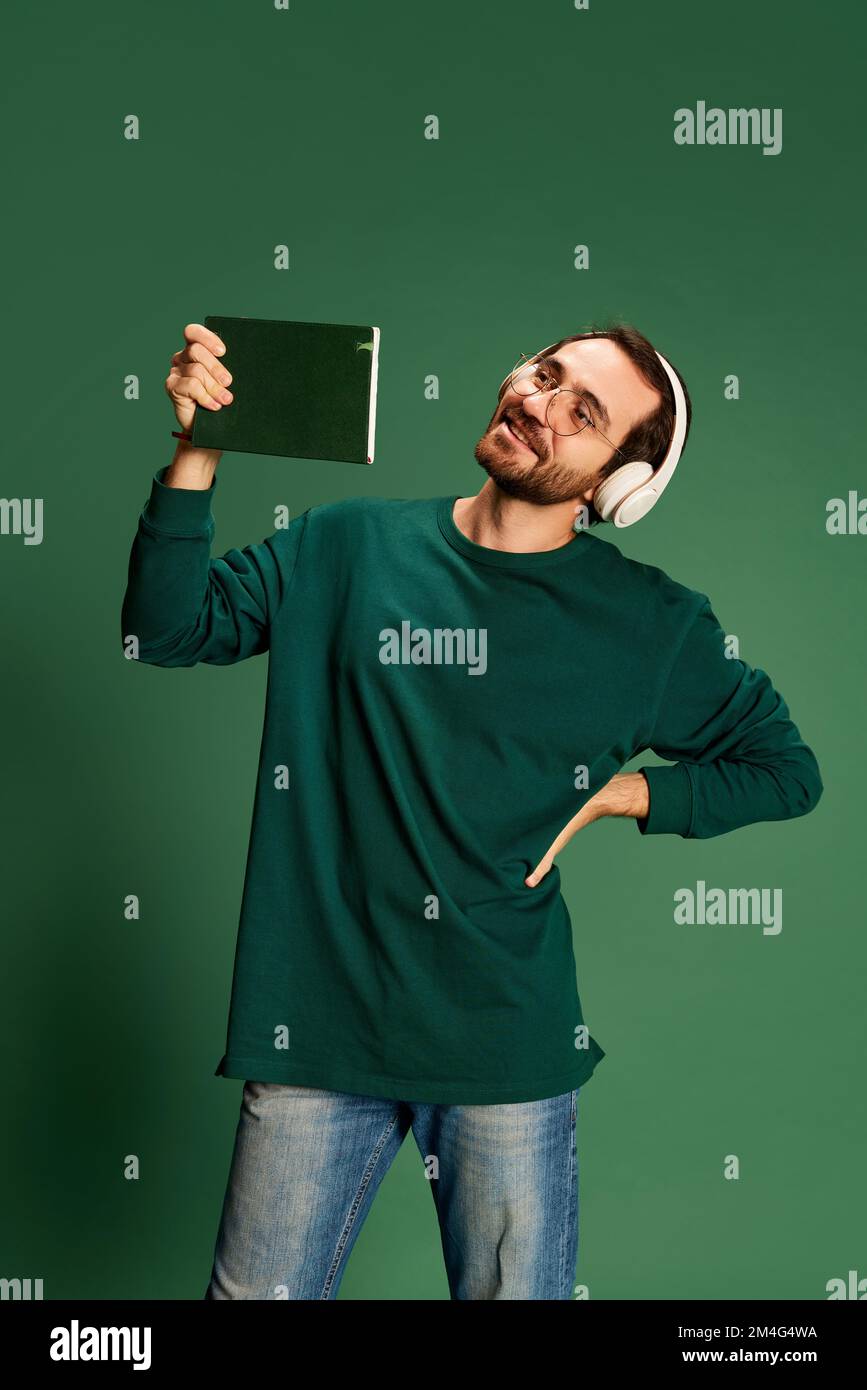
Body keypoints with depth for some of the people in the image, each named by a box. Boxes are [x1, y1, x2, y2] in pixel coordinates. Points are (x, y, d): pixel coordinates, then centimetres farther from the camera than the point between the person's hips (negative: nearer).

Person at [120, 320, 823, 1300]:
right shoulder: (350, 546, 2)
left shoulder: (650, 623, 0)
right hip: (317, 1028, 1)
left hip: (509, 1047, 0)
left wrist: (623, 794, -3)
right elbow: (167, 629, 0)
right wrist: (196, 452, -11)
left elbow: (786, 768, 9)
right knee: (258, 1292, 13)